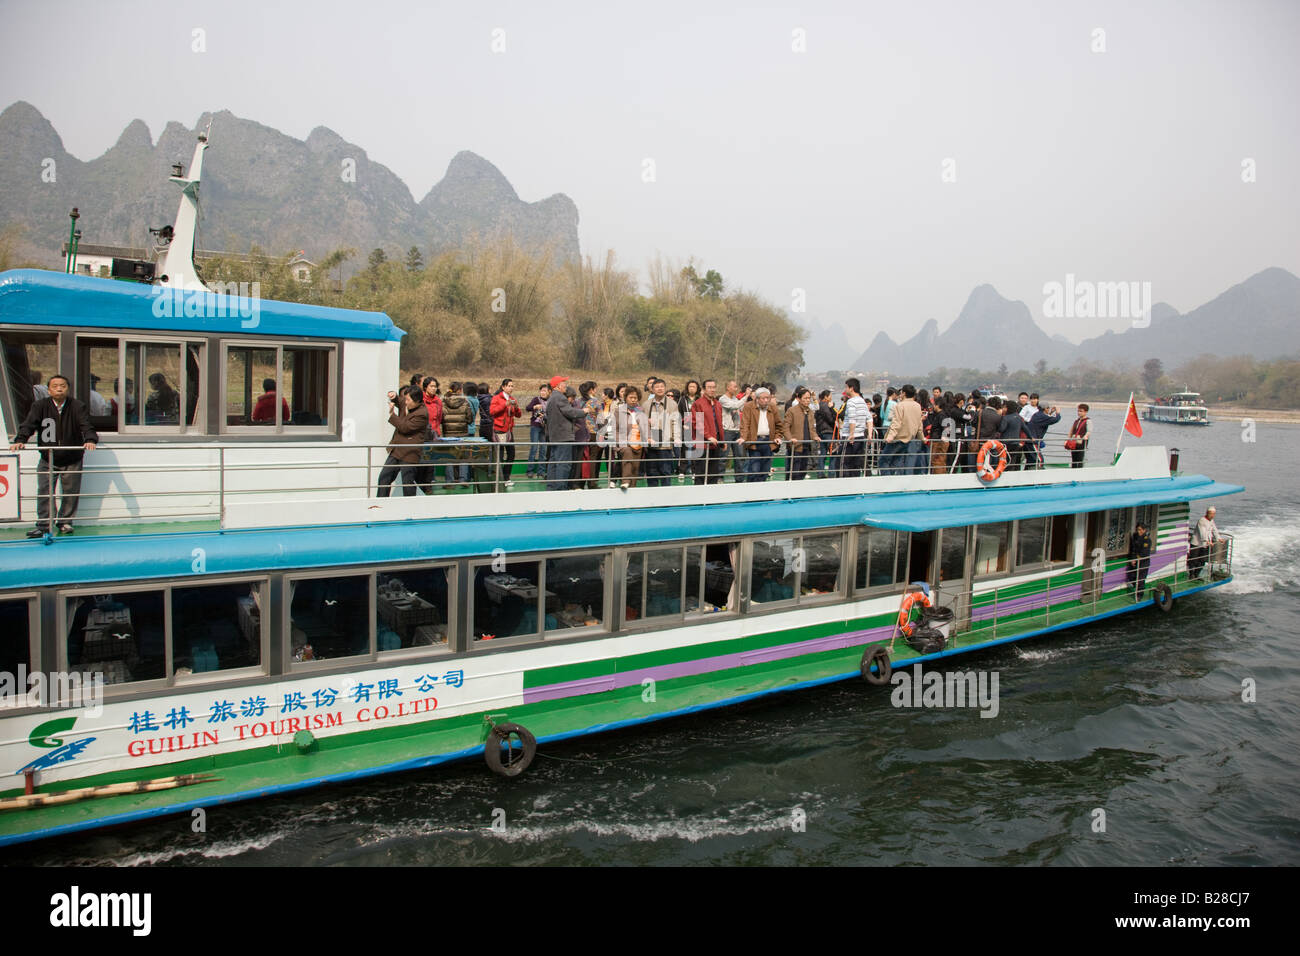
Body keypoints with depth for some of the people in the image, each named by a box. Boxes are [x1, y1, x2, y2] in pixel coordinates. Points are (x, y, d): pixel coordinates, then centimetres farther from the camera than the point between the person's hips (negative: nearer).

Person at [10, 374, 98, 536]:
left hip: (72, 460, -1)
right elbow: (29, 424, -11)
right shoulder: (40, 405, -3)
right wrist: (20, 440, -29)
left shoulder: (77, 407, -6)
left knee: (70, 492, 6)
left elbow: (86, 426, -15)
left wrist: (90, 440, -36)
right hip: (47, 460, 1)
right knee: (44, 493, -1)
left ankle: (65, 523, 22)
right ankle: (43, 526, 7)